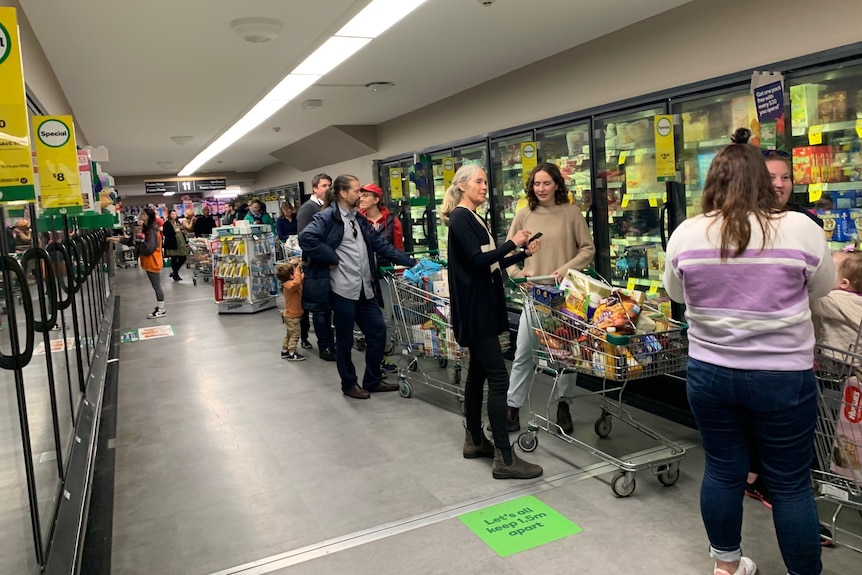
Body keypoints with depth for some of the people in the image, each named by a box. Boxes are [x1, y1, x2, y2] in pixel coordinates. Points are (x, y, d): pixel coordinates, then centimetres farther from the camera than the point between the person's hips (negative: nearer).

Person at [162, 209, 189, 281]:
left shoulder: (179, 223, 19)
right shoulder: (167, 223, -3)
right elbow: (165, 232, -12)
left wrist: (186, 242, 17)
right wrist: (174, 231, -19)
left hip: (181, 243, 7)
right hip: (173, 244, -7)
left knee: (183, 258, 3)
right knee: (174, 260, 0)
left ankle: (174, 272, 19)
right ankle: (176, 275, 11)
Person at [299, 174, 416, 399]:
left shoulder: (359, 219, 16)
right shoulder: (327, 217, -8)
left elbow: (381, 245, 16)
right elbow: (306, 238, -22)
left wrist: (410, 261, 11)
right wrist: (332, 259, -16)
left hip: (365, 289, 8)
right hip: (343, 289, -8)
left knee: (378, 332, 11)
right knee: (345, 340, 6)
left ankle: (373, 380, 26)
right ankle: (349, 384, 22)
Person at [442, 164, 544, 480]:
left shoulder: (475, 219, 17)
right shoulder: (460, 218, -11)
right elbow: (477, 261, -21)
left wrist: (524, 253, 9)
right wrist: (512, 243, -14)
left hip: (483, 306, 10)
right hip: (475, 308, -10)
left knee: (478, 372, 14)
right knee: (498, 379, -11)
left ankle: (474, 440, 24)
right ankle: (504, 458, -8)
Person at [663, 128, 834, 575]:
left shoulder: (686, 234, -6)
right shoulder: (800, 229, -10)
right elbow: (821, 287, 7)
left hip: (709, 372, 2)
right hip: (783, 376, -2)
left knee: (723, 471, 16)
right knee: (790, 482, 12)